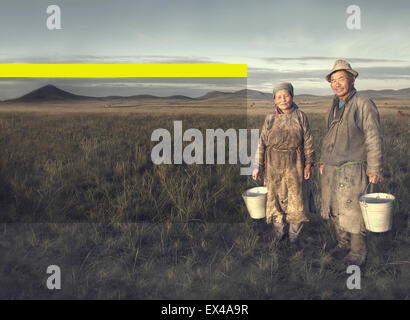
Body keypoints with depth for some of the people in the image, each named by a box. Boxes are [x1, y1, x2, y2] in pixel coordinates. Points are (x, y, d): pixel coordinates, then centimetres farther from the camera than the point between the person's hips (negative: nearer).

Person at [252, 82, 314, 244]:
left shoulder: (300, 117, 2)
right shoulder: (270, 118, 4)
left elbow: (307, 142, 5)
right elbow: (262, 143, 5)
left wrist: (308, 164, 1)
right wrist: (258, 166, 3)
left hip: (294, 164, -1)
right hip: (274, 164, 1)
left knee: (295, 198, 1)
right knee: (275, 197, 7)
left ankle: (294, 236, 16)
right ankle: (278, 234, 23)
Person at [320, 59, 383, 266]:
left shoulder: (363, 105, -9)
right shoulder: (335, 107, 14)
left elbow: (373, 139, -11)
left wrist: (374, 169, -13)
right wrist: (323, 160, 22)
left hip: (352, 169, -7)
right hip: (330, 170, 7)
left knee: (352, 211, -2)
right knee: (334, 210, 14)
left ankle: (358, 251, 14)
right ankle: (343, 243, 32)